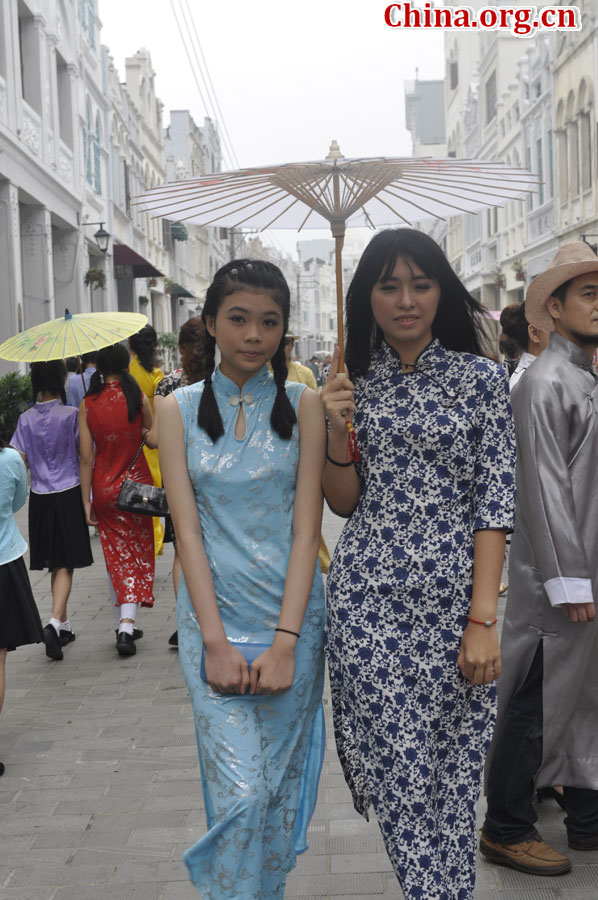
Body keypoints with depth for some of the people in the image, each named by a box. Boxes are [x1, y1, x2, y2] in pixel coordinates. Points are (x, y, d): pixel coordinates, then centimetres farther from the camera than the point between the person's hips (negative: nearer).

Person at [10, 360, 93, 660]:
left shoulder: (26, 419, 0)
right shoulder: (71, 414, -10)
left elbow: (21, 461, -1)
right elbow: (83, 453, -6)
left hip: (40, 498, 3)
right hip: (68, 494, -3)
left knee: (55, 564, 14)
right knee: (66, 565, -1)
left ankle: (63, 626, 23)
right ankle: (55, 622, -19)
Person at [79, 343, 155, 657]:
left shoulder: (88, 405, -6)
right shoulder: (138, 398, -8)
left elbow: (86, 458, -6)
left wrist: (86, 500, -1)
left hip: (104, 487, 2)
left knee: (115, 555, 13)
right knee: (137, 553, 5)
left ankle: (123, 625, 20)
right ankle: (127, 624, -10)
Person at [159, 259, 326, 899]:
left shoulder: (302, 405, 1)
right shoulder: (179, 409, 3)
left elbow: (306, 527, -4)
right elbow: (187, 528, -3)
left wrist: (285, 640, -12)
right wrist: (216, 641, -12)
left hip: (290, 614, 1)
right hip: (213, 617, 0)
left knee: (280, 782, 9)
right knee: (241, 790, -7)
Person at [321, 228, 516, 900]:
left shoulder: (480, 378, 2)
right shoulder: (352, 382, 8)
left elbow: (493, 504, -3)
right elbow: (345, 502, 9)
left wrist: (483, 620, -10)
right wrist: (337, 432, -10)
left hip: (452, 599, -1)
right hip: (366, 597, 1)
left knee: (448, 769, 6)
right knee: (396, 768, -1)